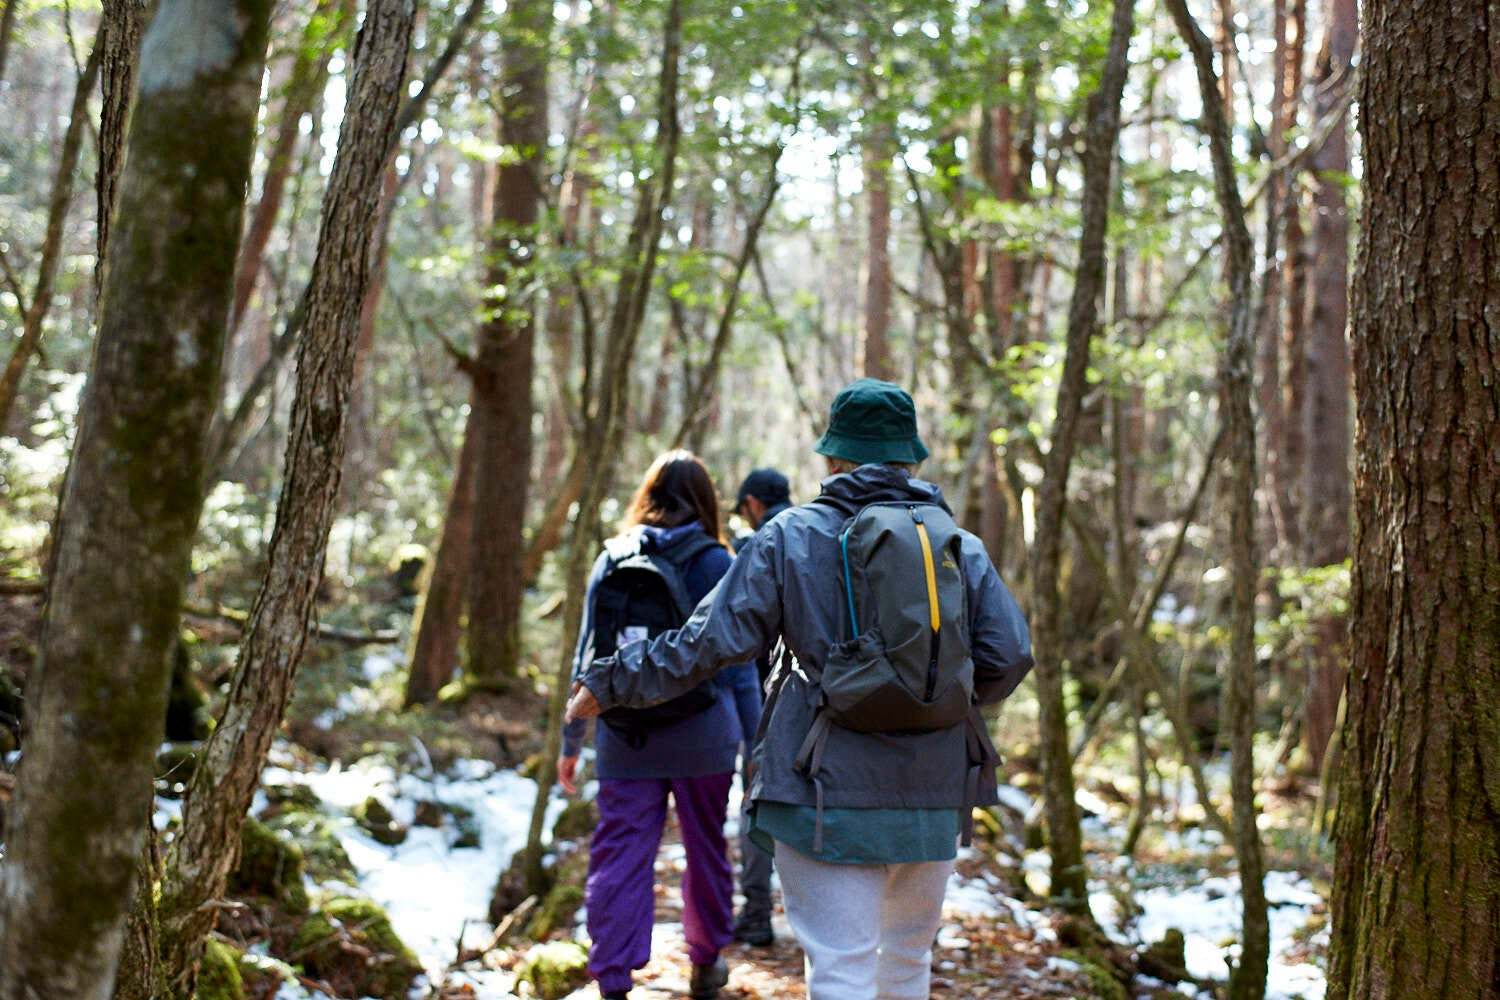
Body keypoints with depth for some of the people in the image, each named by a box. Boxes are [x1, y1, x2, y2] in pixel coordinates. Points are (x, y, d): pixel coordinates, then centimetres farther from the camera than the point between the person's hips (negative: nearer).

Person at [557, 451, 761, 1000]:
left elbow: (586, 658, 6)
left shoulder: (611, 559, 4)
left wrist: (571, 742, 13)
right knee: (705, 850, 16)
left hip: (624, 742, 1)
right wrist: (757, 744, 2)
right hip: (702, 737, -1)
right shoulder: (714, 562, -4)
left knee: (619, 857, 3)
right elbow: (738, 665, -4)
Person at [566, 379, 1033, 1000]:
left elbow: (710, 641, -4)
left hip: (829, 792, -3)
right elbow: (1009, 655, 1)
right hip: (933, 797, 3)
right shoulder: (961, 545, 6)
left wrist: (607, 685, 8)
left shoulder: (791, 537, -1)